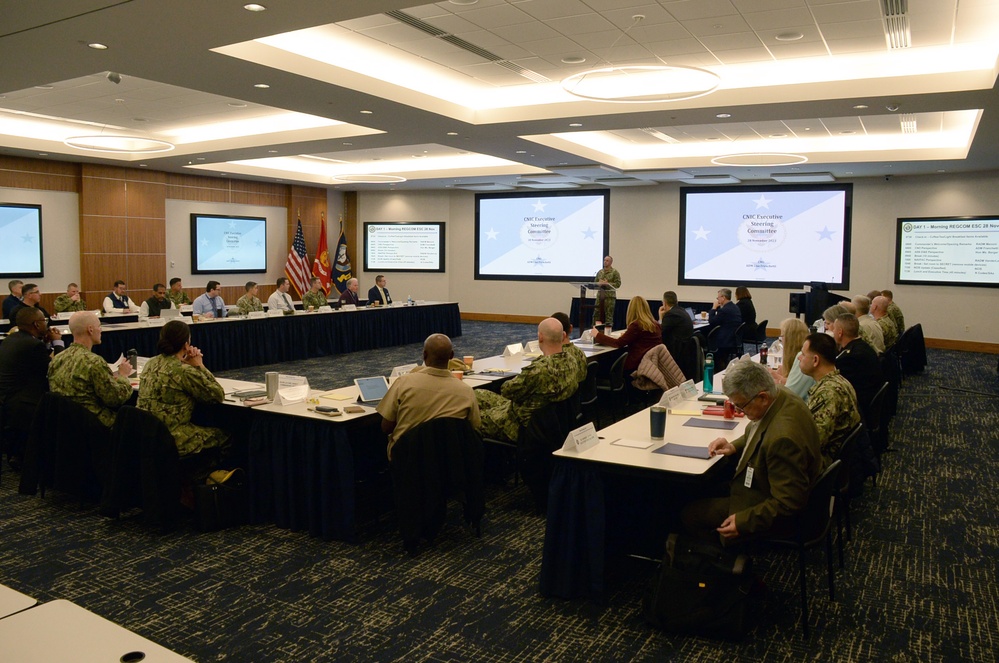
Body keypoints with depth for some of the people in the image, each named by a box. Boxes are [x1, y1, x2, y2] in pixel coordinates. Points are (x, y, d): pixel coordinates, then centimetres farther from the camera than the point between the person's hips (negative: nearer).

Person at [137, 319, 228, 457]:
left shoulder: (151, 364, 3)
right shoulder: (183, 371, -20)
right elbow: (218, 396, -11)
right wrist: (200, 366, -4)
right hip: (173, 441, -8)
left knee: (205, 428, 28)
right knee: (223, 435, 13)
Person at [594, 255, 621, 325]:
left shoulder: (615, 272, -1)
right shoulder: (600, 272, 15)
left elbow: (618, 284, -8)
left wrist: (607, 283, -15)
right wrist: (599, 283, -4)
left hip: (610, 296, -5)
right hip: (600, 295, 5)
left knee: (609, 315, -4)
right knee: (597, 314, 4)